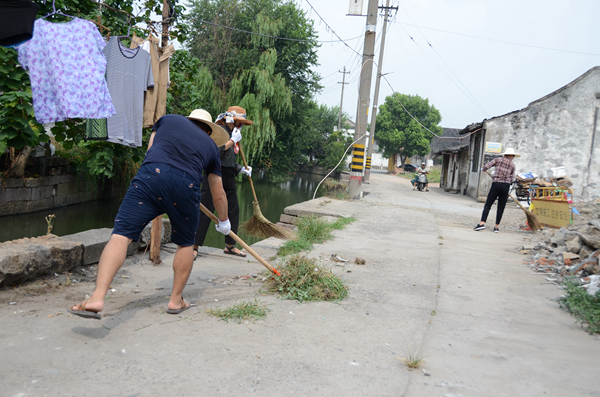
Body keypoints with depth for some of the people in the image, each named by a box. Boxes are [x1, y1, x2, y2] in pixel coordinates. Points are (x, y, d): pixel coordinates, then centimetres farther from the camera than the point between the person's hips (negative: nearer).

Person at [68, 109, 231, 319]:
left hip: (151, 174, -1)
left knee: (121, 234, -4)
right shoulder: (211, 145, 30)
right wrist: (224, 221, 49)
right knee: (185, 244, 20)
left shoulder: (168, 119, 29)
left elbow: (151, 149, 34)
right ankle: (176, 300, 26)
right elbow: (219, 195, 34)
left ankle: (97, 298, -16)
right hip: (186, 184, 1)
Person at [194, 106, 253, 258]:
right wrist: (232, 140, -15)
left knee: (233, 209, 10)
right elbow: (216, 151, -24)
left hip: (228, 177, 9)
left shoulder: (232, 134, 19)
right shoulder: (219, 131, -8)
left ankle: (230, 245, 22)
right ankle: (194, 246, 1)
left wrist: (241, 169, 13)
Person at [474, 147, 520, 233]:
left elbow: (486, 166, -1)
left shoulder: (498, 159, 7)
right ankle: (497, 227, 7)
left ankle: (482, 223, -13)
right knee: (501, 208, 7)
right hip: (506, 186, 1)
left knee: (488, 205, 1)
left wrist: (483, 169, 21)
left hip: (496, 185, -1)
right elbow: (511, 179, 12)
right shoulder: (512, 165, 12)